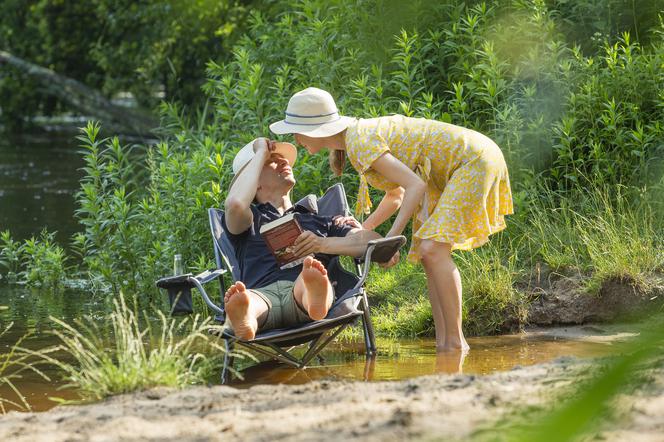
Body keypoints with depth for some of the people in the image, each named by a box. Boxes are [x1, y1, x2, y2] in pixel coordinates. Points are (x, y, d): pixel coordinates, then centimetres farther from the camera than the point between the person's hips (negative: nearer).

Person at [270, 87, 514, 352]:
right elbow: (396, 194, 16)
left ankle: (456, 341, -14)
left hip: (473, 161, -10)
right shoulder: (360, 134, 9)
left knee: (433, 249, -18)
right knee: (429, 254, 5)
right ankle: (442, 343, 4)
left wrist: (391, 238, -26)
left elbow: (415, 185, -27)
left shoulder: (360, 143, -21)